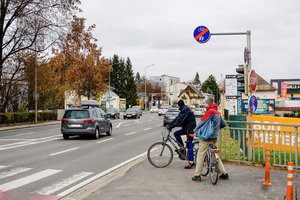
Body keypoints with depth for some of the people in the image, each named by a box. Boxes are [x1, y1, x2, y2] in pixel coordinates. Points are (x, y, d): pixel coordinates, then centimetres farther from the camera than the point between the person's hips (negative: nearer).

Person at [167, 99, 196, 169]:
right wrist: (170, 124, 9)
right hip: (187, 128, 10)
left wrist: (171, 126, -24)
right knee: (176, 133, 8)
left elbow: (179, 120, -25)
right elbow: (177, 118, 15)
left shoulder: (185, 109, -16)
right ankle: (182, 148, 12)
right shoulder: (185, 109, 16)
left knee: (189, 145, -9)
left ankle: (191, 162, -8)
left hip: (190, 129, -10)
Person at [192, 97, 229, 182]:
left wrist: (195, 130, 1)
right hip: (214, 137, 8)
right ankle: (224, 173, 19)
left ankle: (197, 175, 3)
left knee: (200, 156, -1)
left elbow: (202, 122, -13)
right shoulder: (218, 112, 11)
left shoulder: (210, 111, -13)